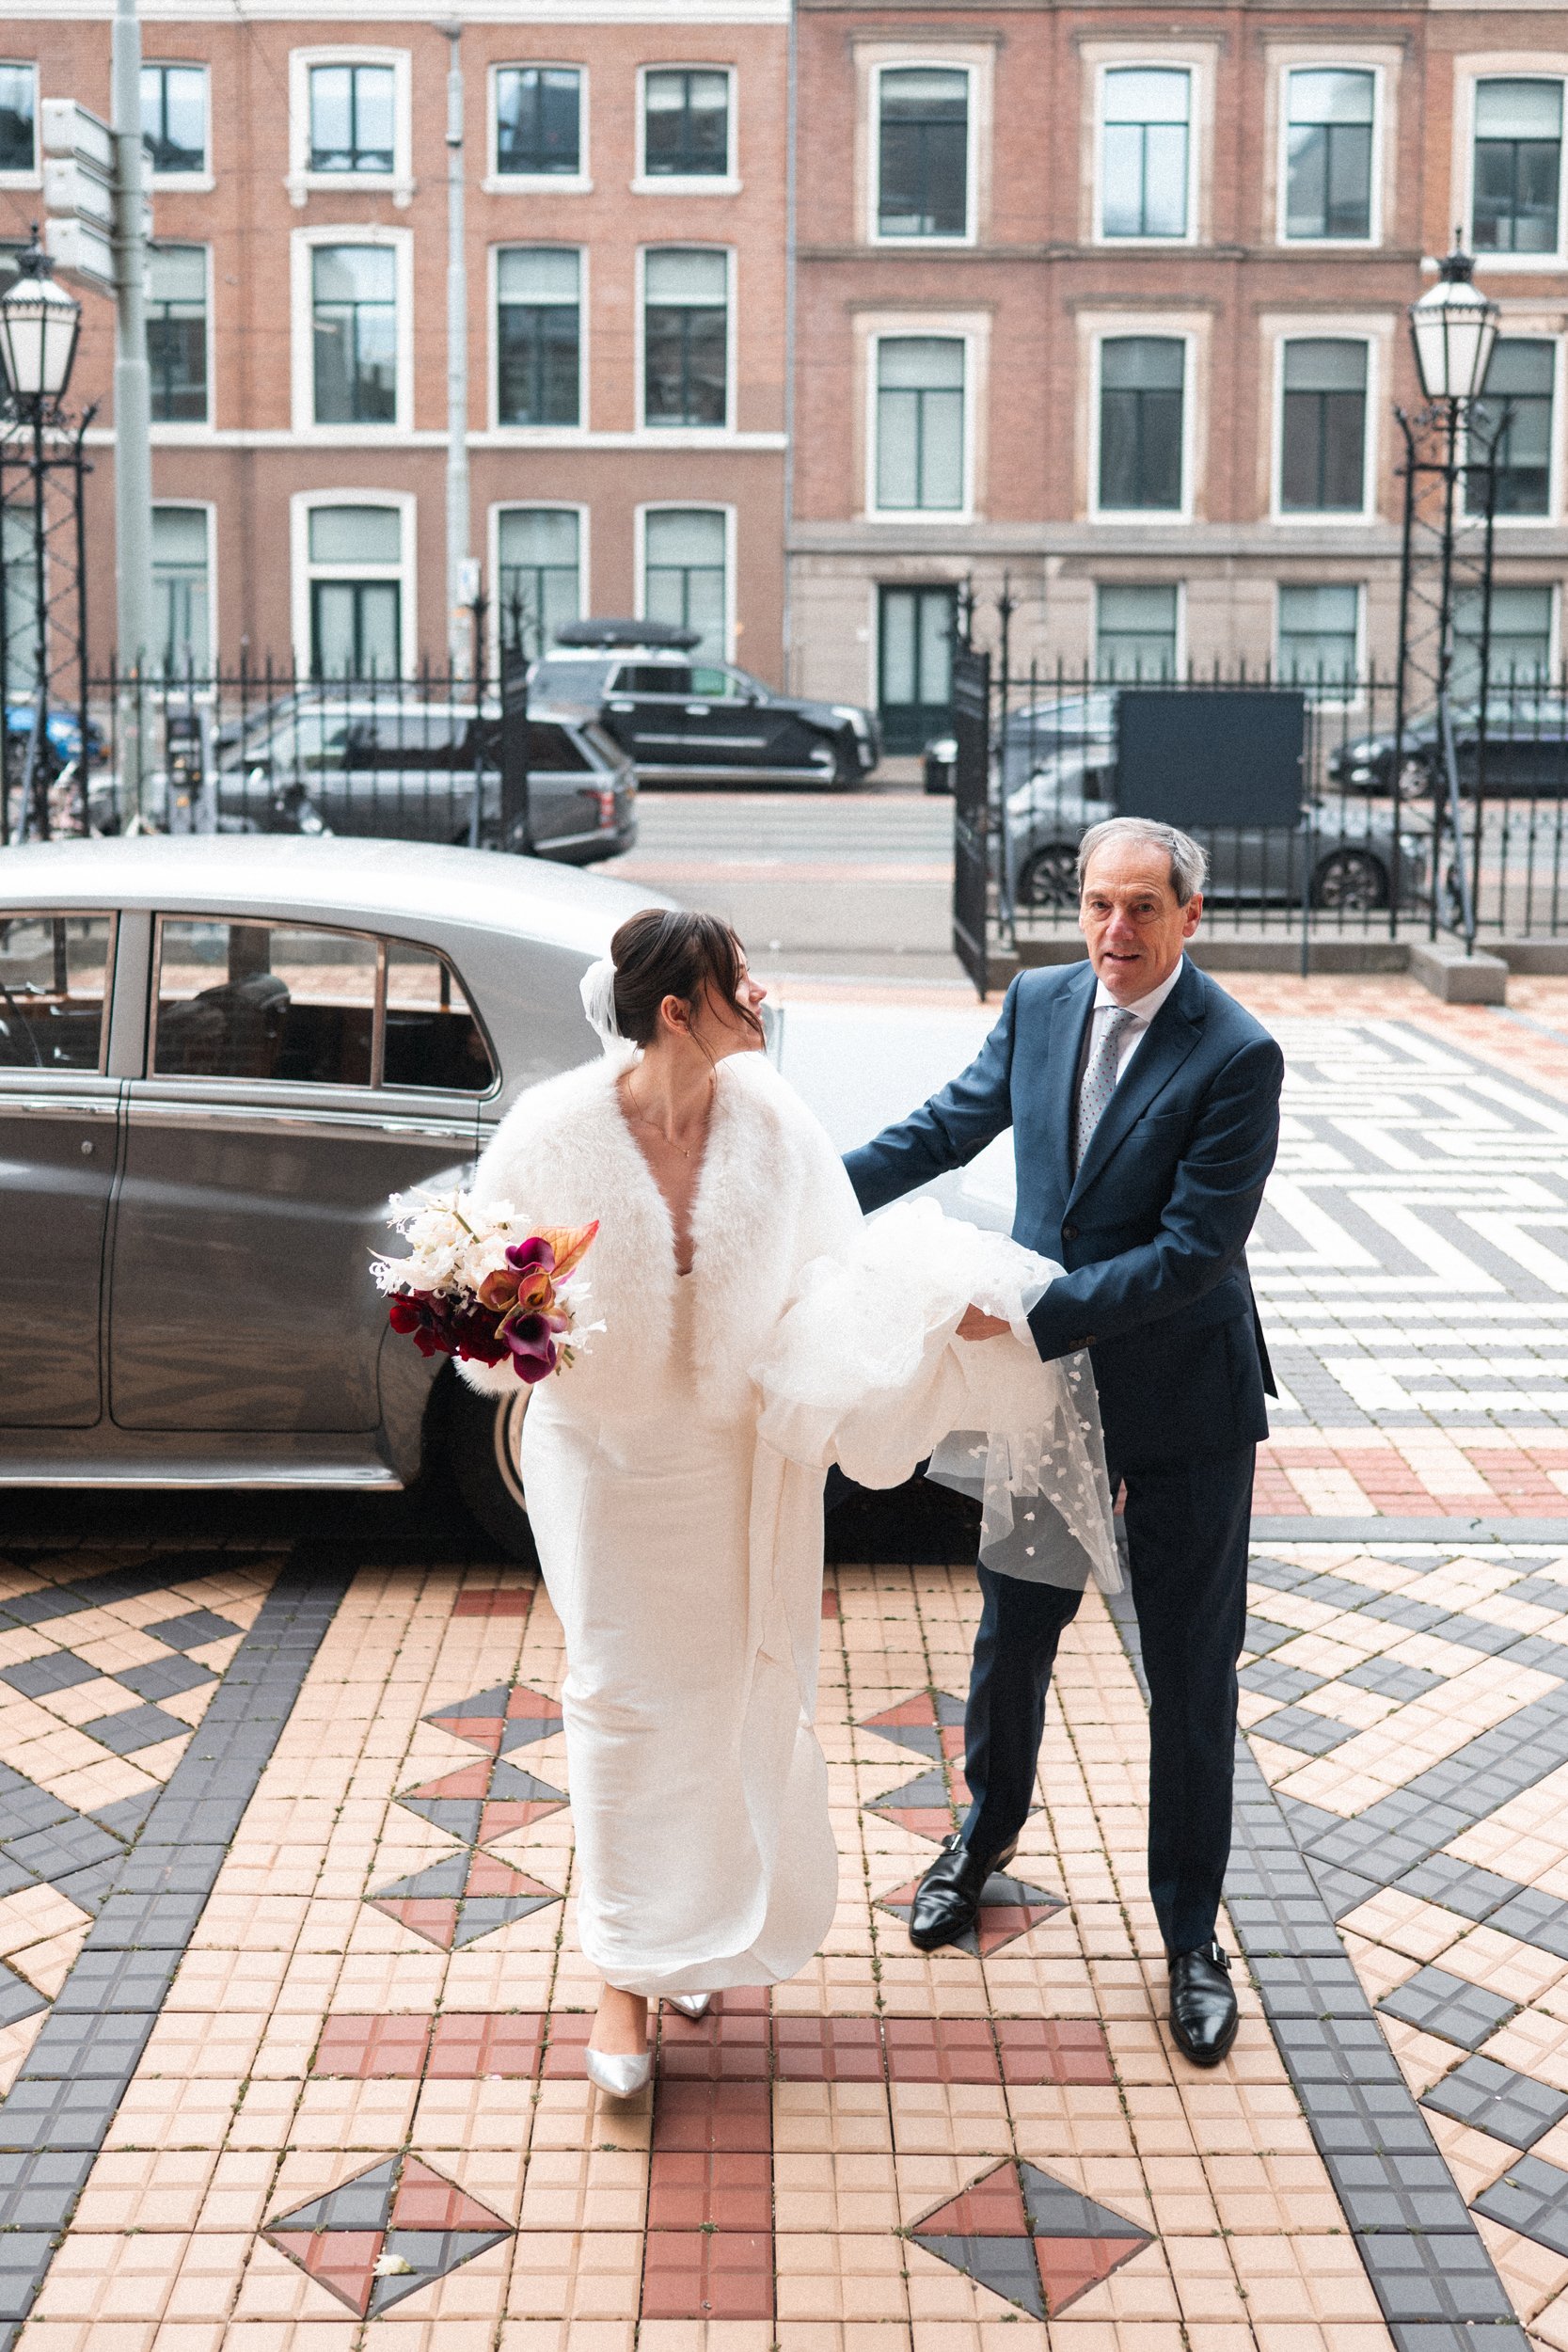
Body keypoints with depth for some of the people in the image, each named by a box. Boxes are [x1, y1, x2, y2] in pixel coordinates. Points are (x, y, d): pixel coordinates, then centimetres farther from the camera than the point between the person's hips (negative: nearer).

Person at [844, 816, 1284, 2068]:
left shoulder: (1238, 1056, -19)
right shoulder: (1040, 1003, -3)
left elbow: (1193, 1251, -23)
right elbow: (954, 1122, 12)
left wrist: (1035, 1312, -28)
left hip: (1185, 1407, -4)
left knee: (1192, 1673, 8)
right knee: (1011, 1636, 19)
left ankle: (1191, 1931, 25)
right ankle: (988, 1830, 46)